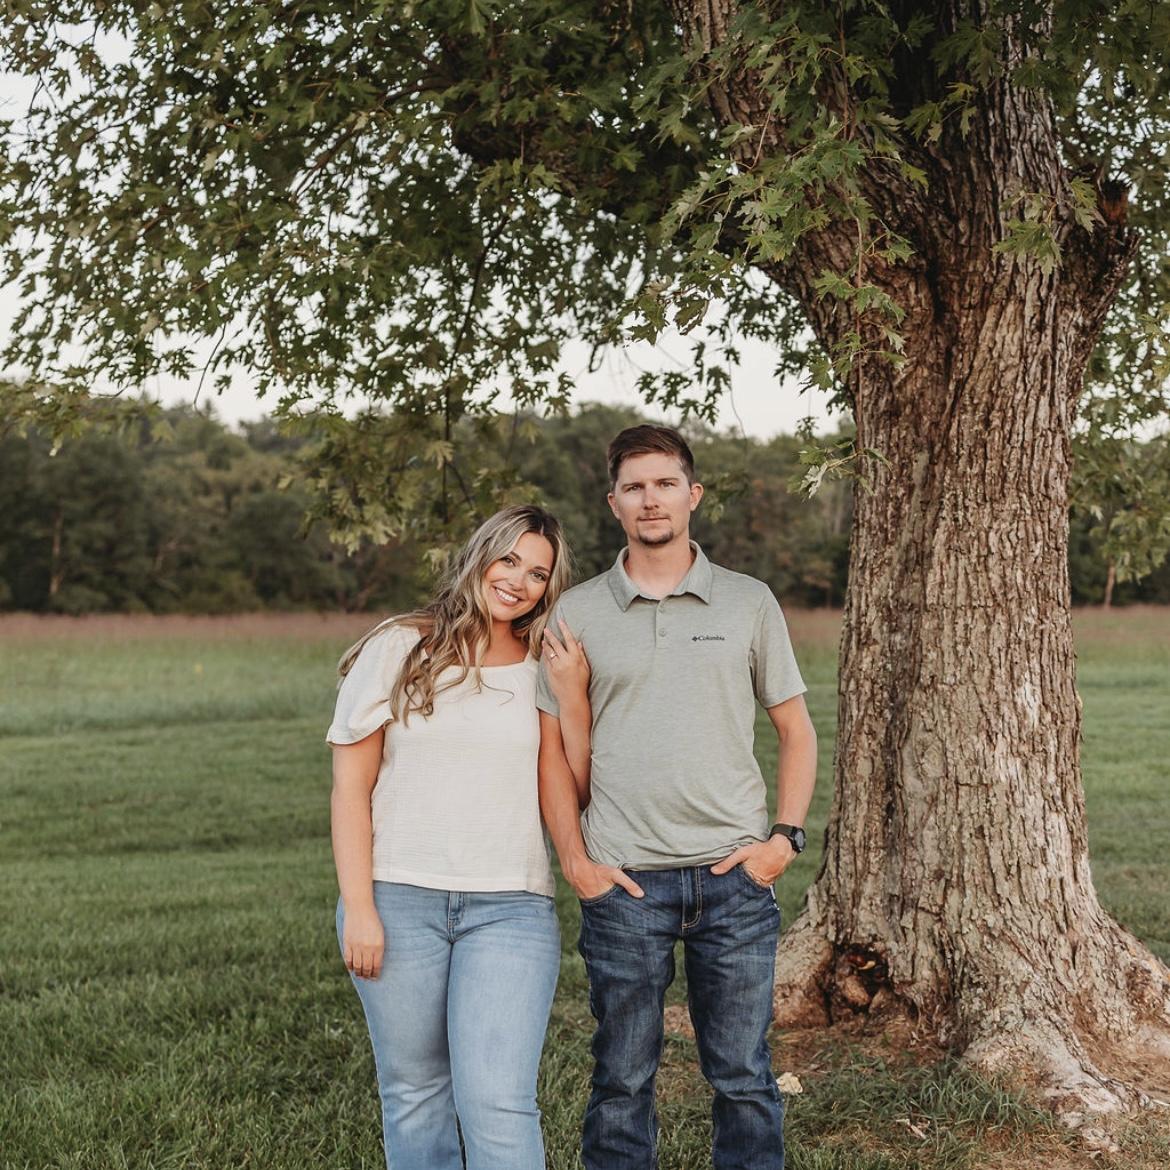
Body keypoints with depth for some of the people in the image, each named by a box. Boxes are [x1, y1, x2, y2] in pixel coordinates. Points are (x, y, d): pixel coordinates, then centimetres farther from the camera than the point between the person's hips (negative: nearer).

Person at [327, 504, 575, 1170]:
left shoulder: (548, 673, 9)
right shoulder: (398, 652, 4)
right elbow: (351, 787, 2)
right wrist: (358, 908, -5)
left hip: (510, 909, 0)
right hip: (398, 899, 0)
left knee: (498, 1104, -11)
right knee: (415, 1093, 10)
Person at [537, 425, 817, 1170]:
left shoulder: (749, 603, 6)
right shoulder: (577, 613, 5)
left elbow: (796, 730, 10)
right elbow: (553, 747, 7)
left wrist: (786, 837, -2)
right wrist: (575, 861, -1)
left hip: (736, 878, 0)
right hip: (624, 883, 0)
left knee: (744, 1077, 7)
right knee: (623, 1080, 8)